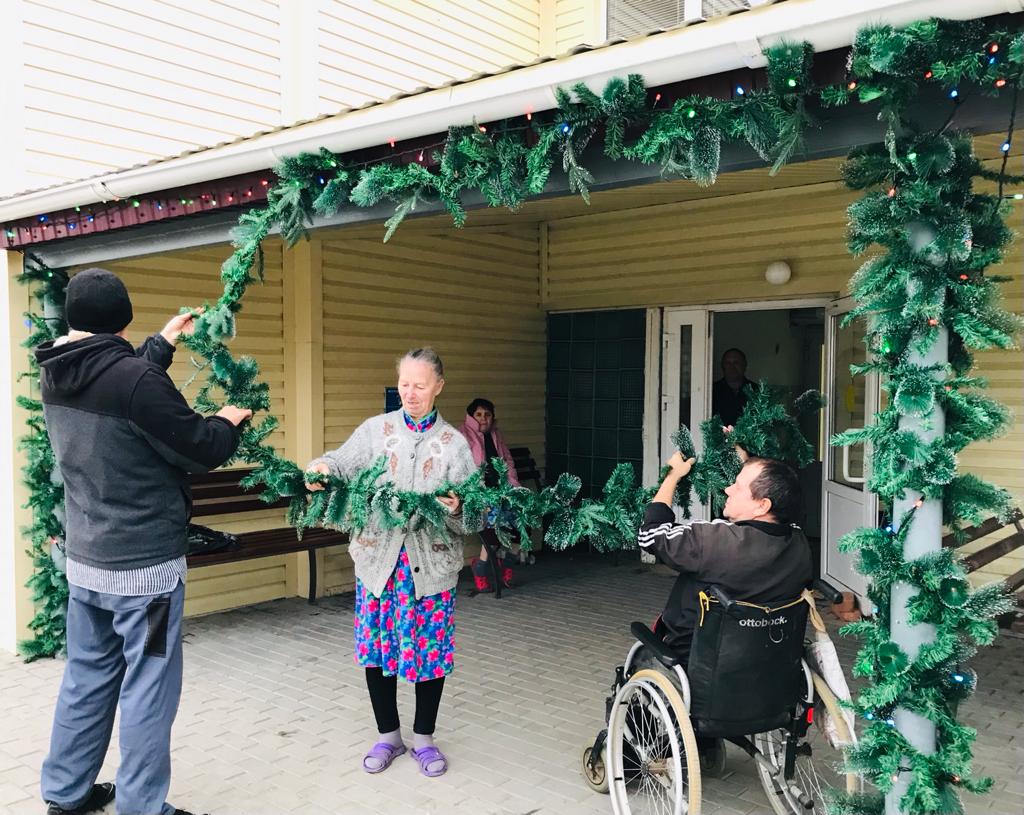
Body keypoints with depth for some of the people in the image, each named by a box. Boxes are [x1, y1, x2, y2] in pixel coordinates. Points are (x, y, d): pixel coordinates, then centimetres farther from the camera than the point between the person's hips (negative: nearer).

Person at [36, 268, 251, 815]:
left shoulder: (54, 375, 2)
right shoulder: (134, 378, -22)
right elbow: (203, 451, -15)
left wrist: (166, 340, 31)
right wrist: (229, 422, 5)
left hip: (83, 560, 8)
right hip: (145, 564, -8)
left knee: (86, 677, 20)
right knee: (147, 687, 3)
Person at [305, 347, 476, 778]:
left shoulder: (454, 443, 0)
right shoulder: (376, 429, 3)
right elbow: (343, 462, -10)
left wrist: (457, 507, -27)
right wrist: (322, 468, -32)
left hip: (431, 561, -1)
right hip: (379, 557, 1)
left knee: (430, 648, 7)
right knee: (376, 645, 8)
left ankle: (424, 738, 27)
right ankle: (388, 735, 28)